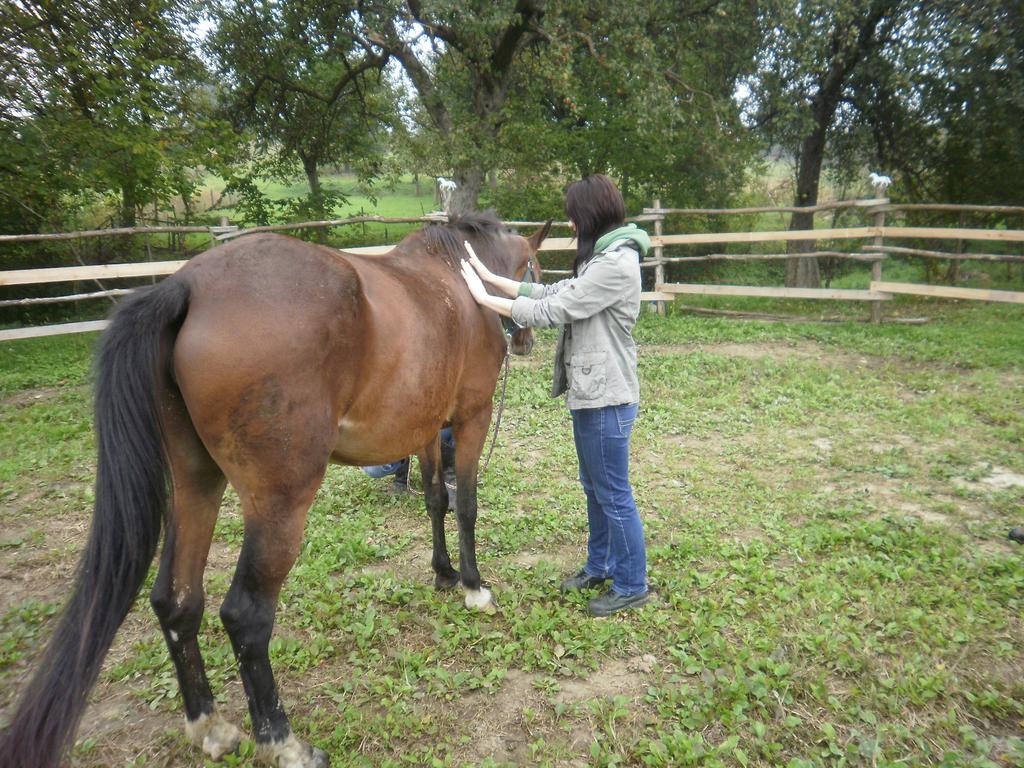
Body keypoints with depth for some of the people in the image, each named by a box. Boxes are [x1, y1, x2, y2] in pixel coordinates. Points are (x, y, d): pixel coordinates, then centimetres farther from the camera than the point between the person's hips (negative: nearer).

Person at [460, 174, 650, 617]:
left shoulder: (617, 263, -21)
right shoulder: (601, 259, 12)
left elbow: (551, 312, -21)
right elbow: (554, 294, 12)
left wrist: (485, 298, -14)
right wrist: (490, 277, 7)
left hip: (606, 398, -10)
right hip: (590, 393, 10)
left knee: (614, 495, 3)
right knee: (594, 487, 21)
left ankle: (631, 586, 19)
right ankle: (600, 565, 38)